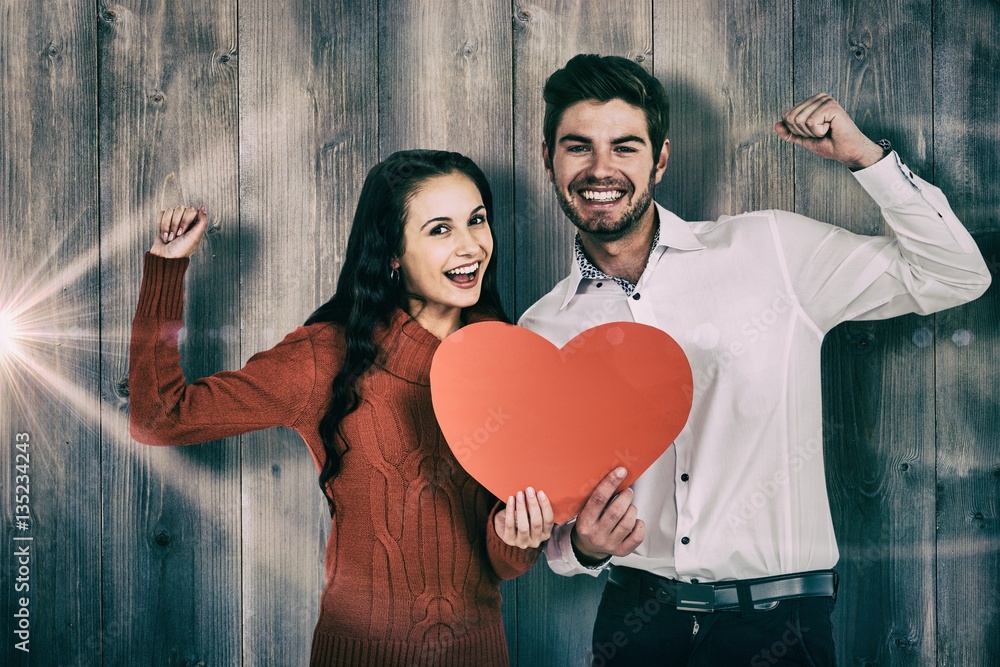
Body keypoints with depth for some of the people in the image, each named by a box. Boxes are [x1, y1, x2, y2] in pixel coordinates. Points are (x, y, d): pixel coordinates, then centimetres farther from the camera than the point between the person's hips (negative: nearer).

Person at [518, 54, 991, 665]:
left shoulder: (772, 249, -4)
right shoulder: (540, 334, 1)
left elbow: (956, 277, 0)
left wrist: (865, 154, -9)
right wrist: (582, 545, -13)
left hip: (777, 616, -2)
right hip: (638, 614, 2)